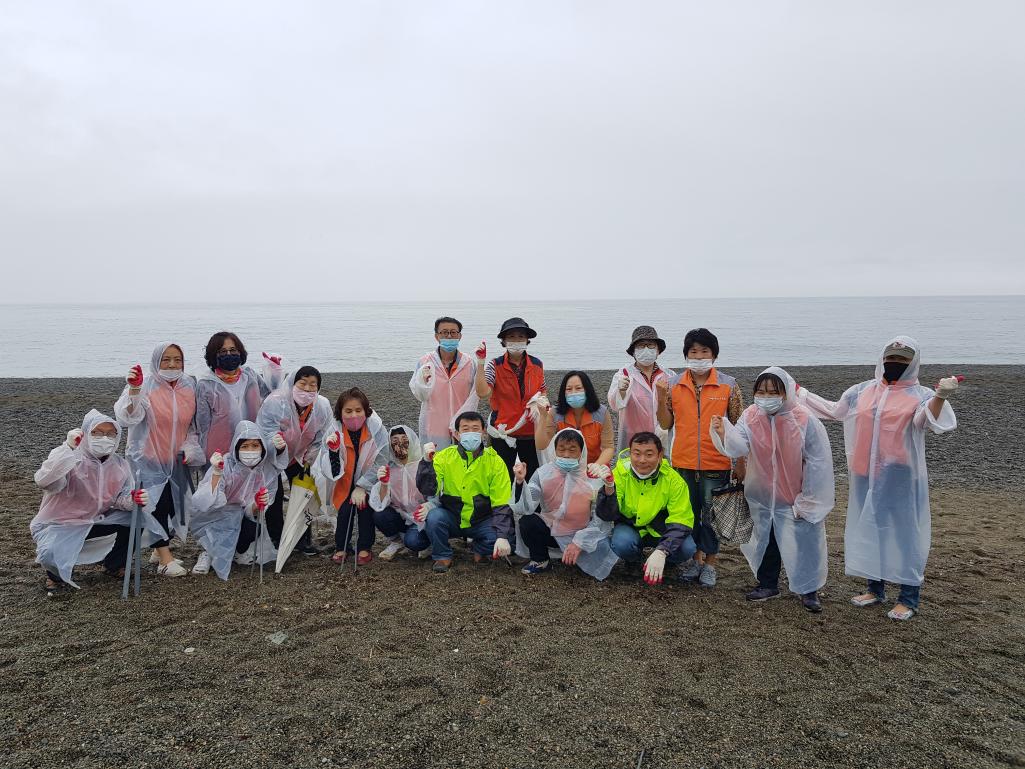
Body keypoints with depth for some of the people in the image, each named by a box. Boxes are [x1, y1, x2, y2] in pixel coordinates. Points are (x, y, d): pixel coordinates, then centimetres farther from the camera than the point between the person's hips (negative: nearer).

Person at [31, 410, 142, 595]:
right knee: (51, 556, -34)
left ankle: (114, 565, 10)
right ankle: (57, 573, 6)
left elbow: (121, 498, -4)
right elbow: (44, 482, -37)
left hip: (96, 520, 5)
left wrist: (133, 500, -29)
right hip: (59, 524, -5)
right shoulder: (68, 458, -19)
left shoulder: (120, 465, -3)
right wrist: (68, 447, -43)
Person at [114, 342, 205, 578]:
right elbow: (128, 418, -24)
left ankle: (160, 550, 30)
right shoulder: (145, 387, -11)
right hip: (147, 458, -5)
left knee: (175, 502, 9)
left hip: (175, 460, 5)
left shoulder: (189, 387, 3)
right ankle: (165, 559, -13)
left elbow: (193, 424, 12)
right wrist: (134, 390, -36)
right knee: (157, 502, -17)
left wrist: (190, 448, -1)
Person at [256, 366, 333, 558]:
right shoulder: (275, 402, -32)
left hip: (300, 458, 4)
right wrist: (276, 443, -47)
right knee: (275, 496, -3)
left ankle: (303, 539, 21)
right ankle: (276, 539, 14)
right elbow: (265, 431, -28)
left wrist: (308, 459, -5)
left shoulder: (323, 406, -19)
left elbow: (321, 438, -5)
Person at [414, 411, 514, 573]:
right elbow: (428, 492, -18)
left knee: (507, 539, -26)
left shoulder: (495, 461, -9)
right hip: (451, 517, 0)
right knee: (434, 516, -31)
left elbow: (502, 504, -11)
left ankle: (480, 550, 8)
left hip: (482, 521, 0)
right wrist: (427, 461, -31)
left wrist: (502, 536, -24)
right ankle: (442, 556, -3)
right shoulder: (444, 456, -8)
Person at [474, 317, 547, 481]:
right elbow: (482, 392, -22)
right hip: (503, 433, -2)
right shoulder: (495, 366, -7)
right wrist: (480, 362, -25)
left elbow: (543, 391, 16)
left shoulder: (537, 365, 1)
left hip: (531, 432, 2)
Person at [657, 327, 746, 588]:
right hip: (683, 462, 2)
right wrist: (661, 396, -10)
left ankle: (710, 562, 23)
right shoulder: (673, 385, 1)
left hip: (716, 464, -2)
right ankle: (694, 557, 32)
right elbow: (666, 424, 5)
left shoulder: (729, 385, -4)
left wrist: (740, 464, 0)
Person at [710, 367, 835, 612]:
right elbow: (739, 446, -26)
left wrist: (808, 500, -10)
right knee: (766, 539, 16)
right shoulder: (750, 417, -11)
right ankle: (768, 584, 35)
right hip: (763, 495, 3)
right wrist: (724, 432, -48)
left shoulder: (804, 421, -20)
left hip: (796, 497, -3)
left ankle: (809, 589, 25)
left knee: (803, 542, 3)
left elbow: (818, 464, -13)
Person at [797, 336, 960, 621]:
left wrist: (941, 396, -43)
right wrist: (799, 393, 24)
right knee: (869, 528, 13)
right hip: (866, 476, 5)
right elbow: (833, 410, 22)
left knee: (904, 530, -1)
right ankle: (875, 588, 28)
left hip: (900, 477, -5)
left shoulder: (920, 395, -3)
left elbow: (926, 420, -23)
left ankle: (909, 598, 9)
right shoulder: (862, 391, 10)